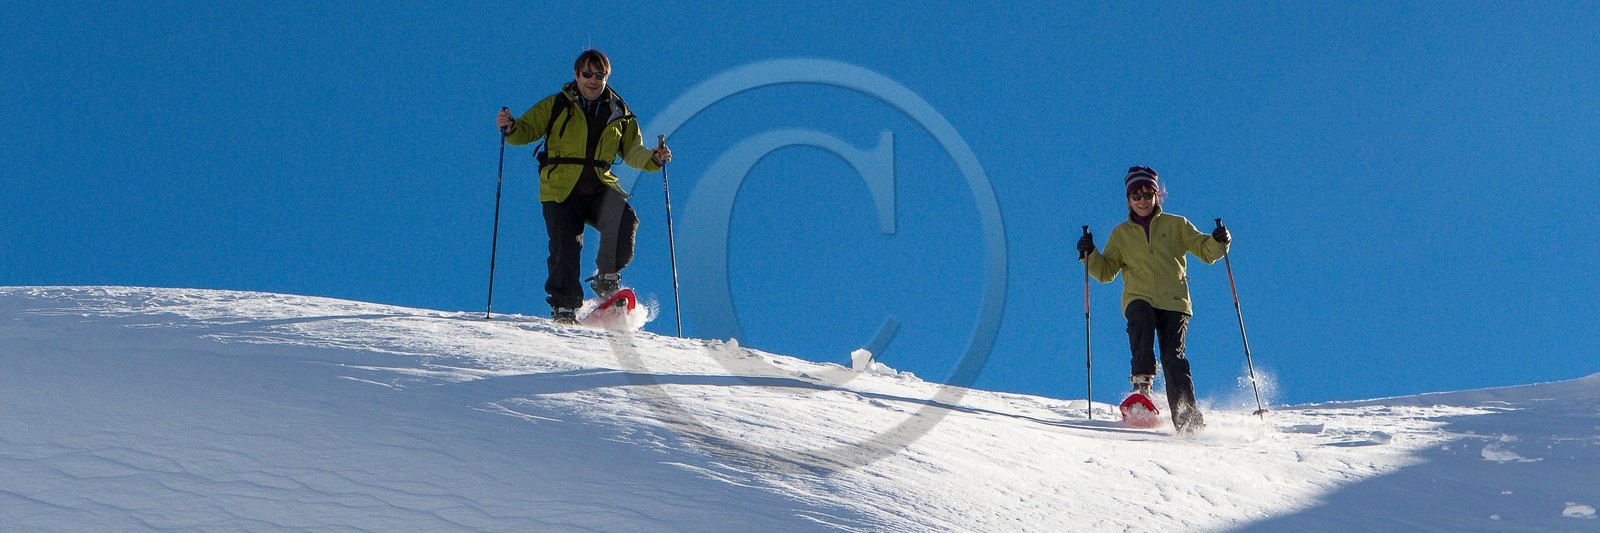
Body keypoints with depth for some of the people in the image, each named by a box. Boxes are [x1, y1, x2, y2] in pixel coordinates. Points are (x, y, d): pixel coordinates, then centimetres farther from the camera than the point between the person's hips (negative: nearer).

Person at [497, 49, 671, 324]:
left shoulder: (619, 113, 13)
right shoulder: (556, 106, 5)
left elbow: (632, 150, 17)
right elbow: (526, 131, 6)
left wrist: (653, 158, -3)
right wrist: (510, 128, -16)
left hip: (599, 188, 2)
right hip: (560, 190, -2)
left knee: (625, 220, -25)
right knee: (565, 247, -13)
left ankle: (607, 279, -7)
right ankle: (564, 307, 3)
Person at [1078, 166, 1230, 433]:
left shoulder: (1176, 225, 14)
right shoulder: (1121, 234, 18)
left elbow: (1205, 251, 8)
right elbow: (1106, 272, 16)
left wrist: (1218, 241, -13)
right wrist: (1090, 255, -2)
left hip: (1174, 301, -1)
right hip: (1138, 299, 1)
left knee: (1173, 356, -16)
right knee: (1142, 316, -34)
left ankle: (1186, 414, -13)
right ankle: (1142, 380, -32)